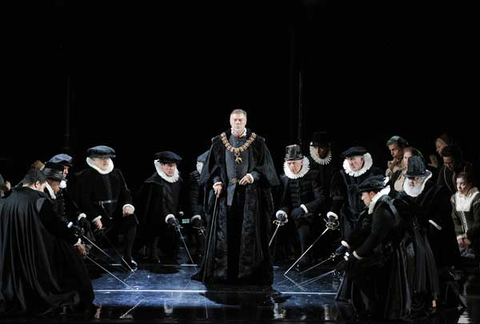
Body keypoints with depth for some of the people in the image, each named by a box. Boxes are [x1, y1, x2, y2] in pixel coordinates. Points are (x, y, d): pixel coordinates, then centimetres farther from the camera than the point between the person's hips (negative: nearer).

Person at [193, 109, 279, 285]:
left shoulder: (257, 143, 4)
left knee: (249, 231, -1)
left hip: (249, 194, -1)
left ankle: (248, 271, 4)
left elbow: (265, 166, 2)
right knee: (224, 230, 0)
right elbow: (212, 165, 8)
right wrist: (216, 182, -8)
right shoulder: (219, 142, 7)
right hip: (226, 192, 1)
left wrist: (253, 176, -15)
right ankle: (223, 271, 6)